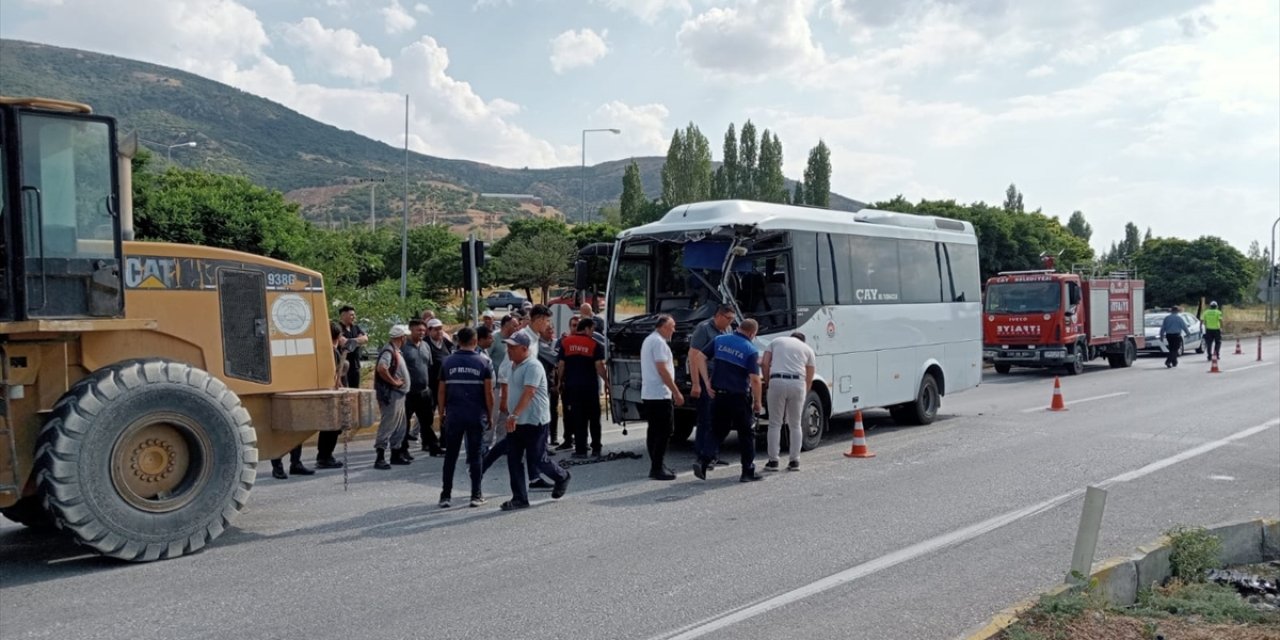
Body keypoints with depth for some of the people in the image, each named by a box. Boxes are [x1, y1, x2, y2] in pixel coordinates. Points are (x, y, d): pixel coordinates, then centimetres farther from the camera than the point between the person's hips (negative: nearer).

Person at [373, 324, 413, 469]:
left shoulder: (395, 351, 16)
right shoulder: (388, 351, -15)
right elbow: (381, 368, -31)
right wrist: (394, 382, -22)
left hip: (399, 394, 10)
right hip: (391, 394, -10)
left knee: (399, 427, 14)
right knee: (387, 425, -10)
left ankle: (396, 454, 22)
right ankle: (380, 457, -9)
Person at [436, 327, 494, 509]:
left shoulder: (448, 362, 3)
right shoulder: (484, 362, -2)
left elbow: (441, 392, 5)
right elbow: (488, 393, -5)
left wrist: (441, 415, 13)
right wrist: (490, 415, 5)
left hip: (453, 415, 1)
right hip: (476, 416, -1)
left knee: (450, 456, 9)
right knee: (475, 456, 6)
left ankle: (446, 495, 11)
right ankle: (476, 495, 9)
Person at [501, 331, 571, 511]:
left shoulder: (533, 366, -19)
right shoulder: (514, 365, 10)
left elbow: (528, 392, -31)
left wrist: (514, 415, -40)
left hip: (534, 421, -8)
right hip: (516, 422, 8)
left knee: (538, 459, 2)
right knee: (513, 460, 4)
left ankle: (562, 477, 29)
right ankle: (520, 498, 10)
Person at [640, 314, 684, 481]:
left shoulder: (648, 340, 18)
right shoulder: (659, 342, -14)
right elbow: (662, 370, -19)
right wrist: (676, 392, -17)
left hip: (648, 394, 10)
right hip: (660, 394, -10)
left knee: (654, 431, 11)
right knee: (663, 432, -7)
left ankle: (655, 467, 15)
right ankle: (658, 468, -7)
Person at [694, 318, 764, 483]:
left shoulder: (719, 340, 4)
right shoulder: (751, 350, -10)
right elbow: (755, 379, -17)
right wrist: (757, 402, -6)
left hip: (719, 394, 4)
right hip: (739, 397, -4)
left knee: (718, 431, 16)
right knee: (747, 434, 9)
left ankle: (702, 462, 2)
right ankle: (748, 472, 12)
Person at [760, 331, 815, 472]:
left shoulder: (776, 342, 23)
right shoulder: (807, 349, 23)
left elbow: (764, 363, 8)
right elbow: (809, 379, 18)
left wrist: (768, 382, 16)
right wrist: (803, 395, 27)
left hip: (777, 381, -1)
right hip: (798, 383, 1)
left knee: (775, 424, 7)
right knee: (795, 424, 13)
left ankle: (773, 461, 7)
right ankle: (794, 461, 13)